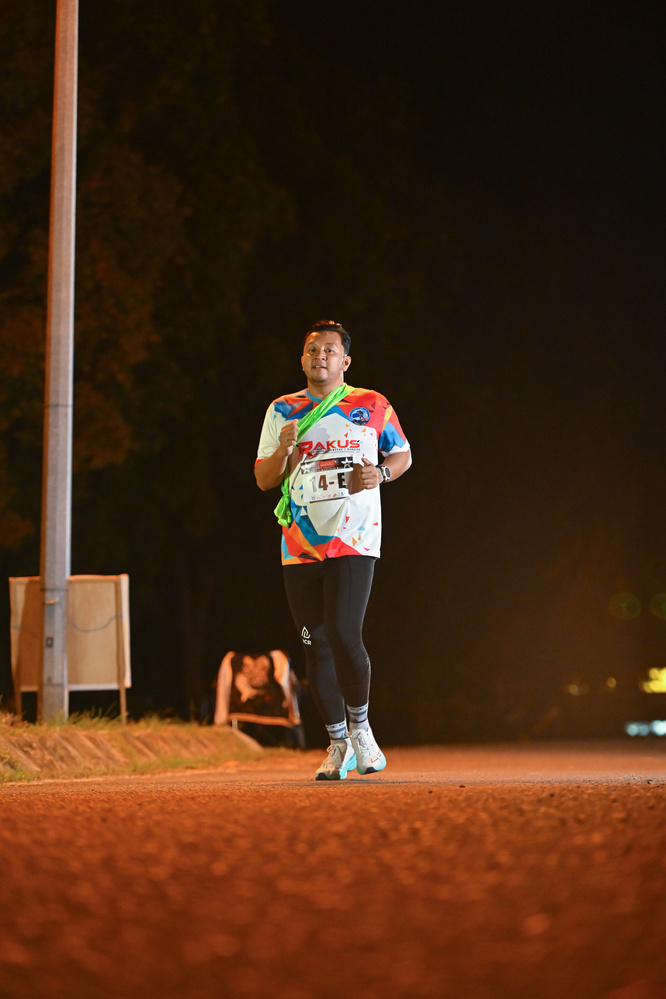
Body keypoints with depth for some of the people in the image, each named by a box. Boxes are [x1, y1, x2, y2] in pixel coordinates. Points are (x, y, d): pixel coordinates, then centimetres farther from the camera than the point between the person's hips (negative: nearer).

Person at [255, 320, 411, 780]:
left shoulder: (373, 406, 6)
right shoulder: (283, 411, 11)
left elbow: (403, 454, 17)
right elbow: (263, 479, 11)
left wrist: (381, 474, -5)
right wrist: (284, 450, -10)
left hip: (354, 539, -3)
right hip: (300, 546, 3)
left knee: (343, 635, -17)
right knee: (316, 646, 3)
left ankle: (360, 727, 5)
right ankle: (339, 743, 16)